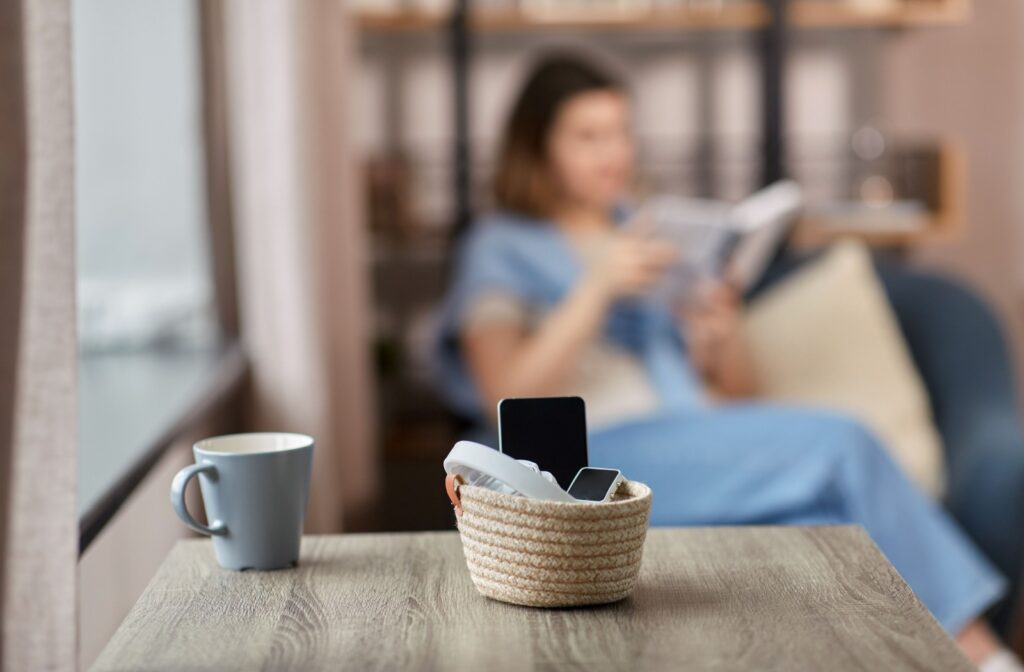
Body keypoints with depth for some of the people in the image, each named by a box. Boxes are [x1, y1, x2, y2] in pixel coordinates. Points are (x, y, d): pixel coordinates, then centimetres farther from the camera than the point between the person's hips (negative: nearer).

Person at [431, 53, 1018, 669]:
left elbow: (741, 394, 21)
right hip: (602, 453, -5)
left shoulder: (665, 237, 25)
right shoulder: (502, 249, 10)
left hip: (705, 451, 5)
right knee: (838, 444, -27)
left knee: (819, 521, -31)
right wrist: (598, 289, -15)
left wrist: (721, 335, -3)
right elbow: (510, 400, -6)